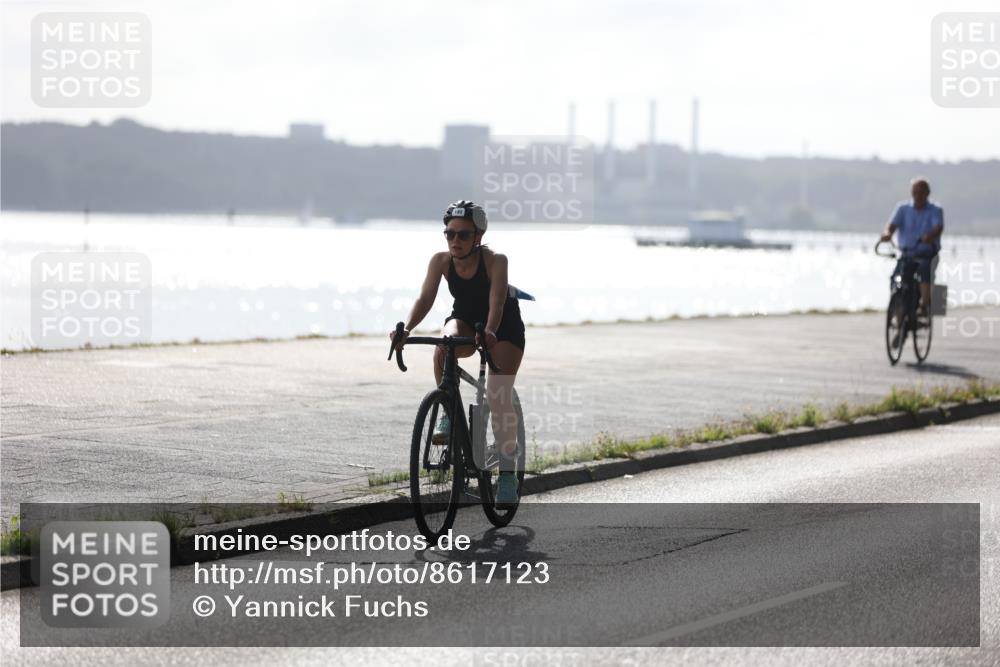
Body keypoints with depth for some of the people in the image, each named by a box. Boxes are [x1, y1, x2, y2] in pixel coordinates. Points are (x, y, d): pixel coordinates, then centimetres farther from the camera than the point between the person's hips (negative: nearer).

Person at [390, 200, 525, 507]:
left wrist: (489, 333, -59)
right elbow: (425, 298, -26)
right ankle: (449, 413, -15)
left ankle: (507, 472, -8)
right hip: (465, 319, 3)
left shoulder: (495, 261, -28)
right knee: (444, 344, -33)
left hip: (503, 325, -3)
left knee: (499, 397, -16)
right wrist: (406, 329, -44)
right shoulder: (441, 261, -18)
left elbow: (496, 302, -40)